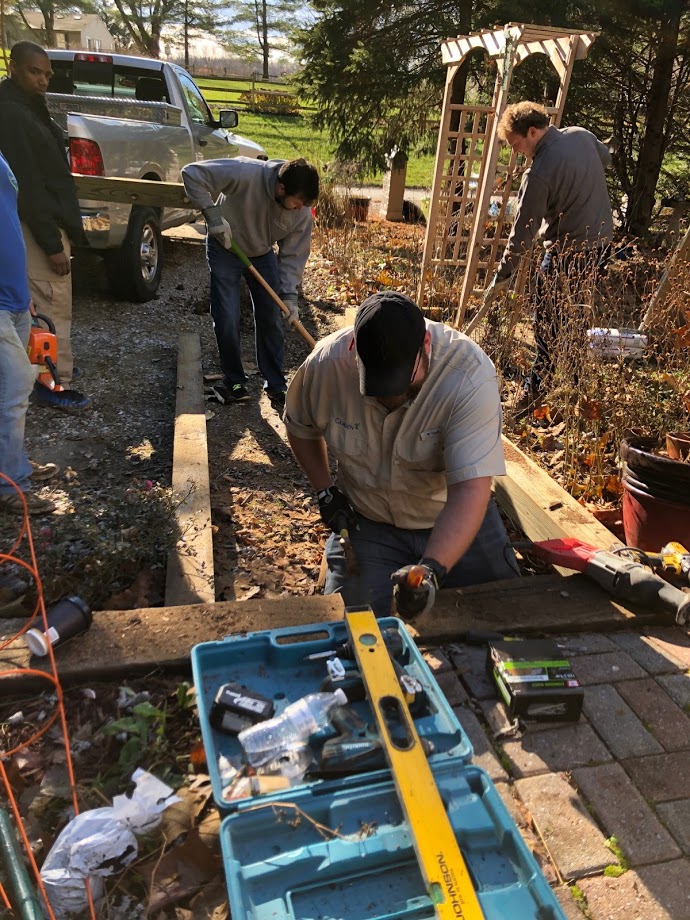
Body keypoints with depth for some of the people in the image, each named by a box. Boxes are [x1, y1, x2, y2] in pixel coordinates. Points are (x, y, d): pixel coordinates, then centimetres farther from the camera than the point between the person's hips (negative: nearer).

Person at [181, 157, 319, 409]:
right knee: (227, 320, -7)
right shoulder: (246, 174, -35)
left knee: (271, 319, 1)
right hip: (225, 249, -3)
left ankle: (275, 385, 13)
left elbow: (294, 254, -12)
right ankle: (234, 381, 12)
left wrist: (289, 294, -20)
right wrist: (213, 215, -36)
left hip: (263, 255, 3)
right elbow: (192, 173, -31)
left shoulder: (302, 211, -22)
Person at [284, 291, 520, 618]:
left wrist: (432, 569, -47)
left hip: (457, 522, 0)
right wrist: (325, 491, -4)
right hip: (366, 522, 1)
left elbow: (470, 489, -35)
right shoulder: (325, 365, -19)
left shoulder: (471, 375, -28)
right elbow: (300, 426, 4)